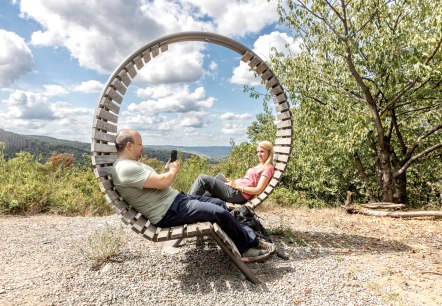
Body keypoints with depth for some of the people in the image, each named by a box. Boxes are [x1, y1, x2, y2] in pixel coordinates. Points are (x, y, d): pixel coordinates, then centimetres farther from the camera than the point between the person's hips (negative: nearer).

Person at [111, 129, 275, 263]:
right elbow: (162, 183, -23)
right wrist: (173, 170, -4)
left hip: (176, 199, 11)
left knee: (218, 203, 8)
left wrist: (167, 171, 8)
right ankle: (252, 243, 8)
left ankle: (249, 239, 13)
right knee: (219, 213, -14)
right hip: (169, 212, -11)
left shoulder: (132, 164, 16)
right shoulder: (125, 168, -19)